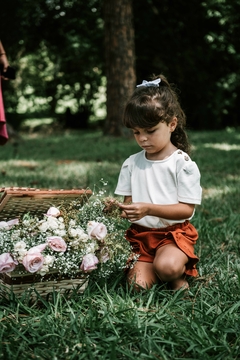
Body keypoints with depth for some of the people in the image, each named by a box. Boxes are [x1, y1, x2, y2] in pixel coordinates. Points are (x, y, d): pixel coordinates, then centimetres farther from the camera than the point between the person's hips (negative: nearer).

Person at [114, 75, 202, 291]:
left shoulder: (183, 164, -8)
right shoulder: (132, 164, 5)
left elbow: (186, 209, -12)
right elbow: (129, 200, 11)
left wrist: (149, 208, -25)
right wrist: (126, 210, -15)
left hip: (174, 232, -4)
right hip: (140, 234, 4)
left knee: (167, 266, -34)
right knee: (138, 285, -17)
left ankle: (180, 273, 2)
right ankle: (172, 268, 13)